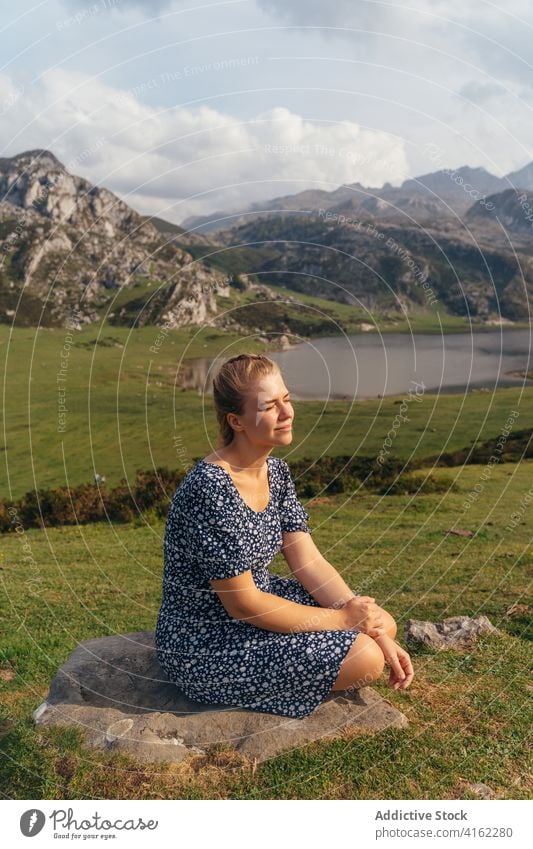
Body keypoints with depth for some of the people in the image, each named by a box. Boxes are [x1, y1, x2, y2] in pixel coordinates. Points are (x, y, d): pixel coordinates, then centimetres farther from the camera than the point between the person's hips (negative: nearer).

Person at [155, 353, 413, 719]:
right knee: (365, 658, -15)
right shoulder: (211, 490, -29)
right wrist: (343, 620, -17)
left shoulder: (276, 471, -2)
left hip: (260, 599, 8)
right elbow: (241, 604, -25)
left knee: (382, 623, 3)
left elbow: (309, 562, -1)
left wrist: (377, 632, -9)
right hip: (206, 645, -8)